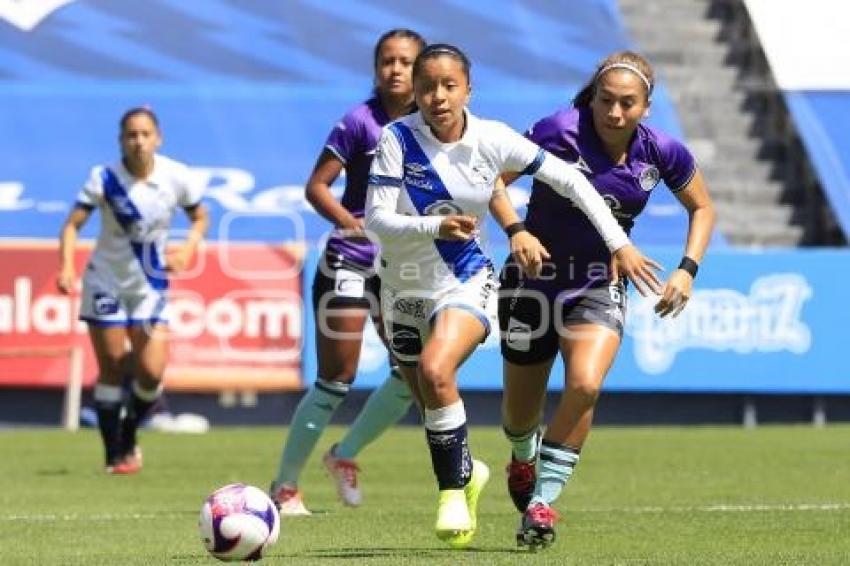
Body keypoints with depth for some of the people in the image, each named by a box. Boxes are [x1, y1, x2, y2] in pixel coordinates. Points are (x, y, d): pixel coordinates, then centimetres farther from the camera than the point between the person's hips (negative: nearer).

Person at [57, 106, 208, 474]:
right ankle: (115, 455, 15)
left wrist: (187, 250, -15)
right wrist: (67, 267, -34)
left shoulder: (176, 178, -11)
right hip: (106, 281, -1)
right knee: (111, 368, 2)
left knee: (151, 372, -9)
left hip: (150, 285, 1)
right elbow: (73, 224, -18)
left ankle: (128, 439, 19)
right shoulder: (105, 178, -15)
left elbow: (200, 218, 4)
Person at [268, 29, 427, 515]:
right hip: (349, 262, -5)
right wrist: (348, 220, -27)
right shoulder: (362, 121, -11)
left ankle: (346, 455, 22)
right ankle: (285, 485, 6)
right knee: (336, 381, -6)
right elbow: (316, 187, -12)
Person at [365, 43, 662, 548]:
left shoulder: (492, 139, -13)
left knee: (436, 370, -29)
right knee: (431, 408, 12)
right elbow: (376, 217, -20)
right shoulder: (398, 139, -16)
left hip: (467, 283, -2)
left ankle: (454, 489, -13)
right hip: (405, 286, 2)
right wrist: (435, 226, -37)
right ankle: (466, 472, 45)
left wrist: (620, 243, -5)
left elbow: (569, 180, -3)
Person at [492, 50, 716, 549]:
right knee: (520, 411, 10)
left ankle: (542, 500, -15)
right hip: (536, 279, -1)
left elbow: (703, 208, 9)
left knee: (585, 384, -27)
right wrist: (517, 231, -28)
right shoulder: (560, 131, -19)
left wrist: (688, 269, -4)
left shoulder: (661, 152, -9)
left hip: (601, 287, 1)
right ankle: (523, 458, 49)